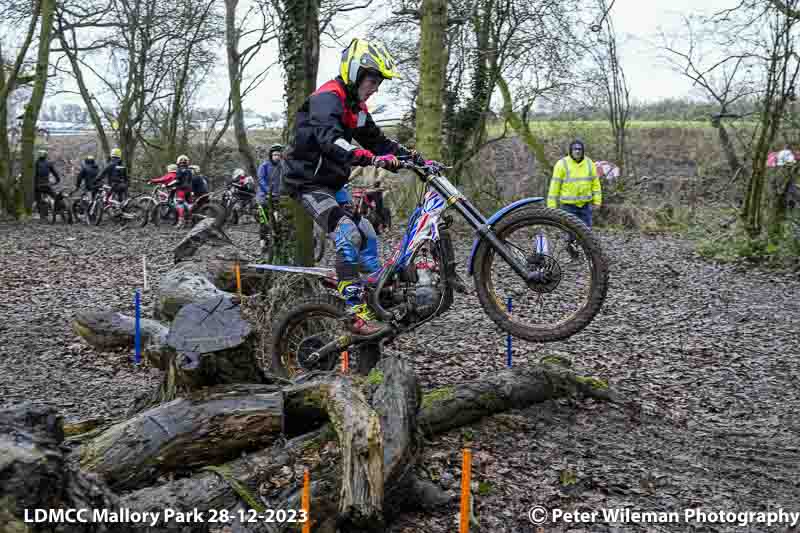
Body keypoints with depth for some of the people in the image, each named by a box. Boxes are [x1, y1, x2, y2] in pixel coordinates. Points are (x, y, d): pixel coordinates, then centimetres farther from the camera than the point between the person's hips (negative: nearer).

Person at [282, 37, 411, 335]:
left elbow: (376, 140, 15)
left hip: (333, 182, 10)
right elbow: (330, 139, -38)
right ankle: (356, 314, -22)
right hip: (308, 182, -10)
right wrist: (371, 158, -53)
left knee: (367, 235, 6)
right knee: (348, 236, -24)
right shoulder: (327, 98, -20)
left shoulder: (356, 106, 11)